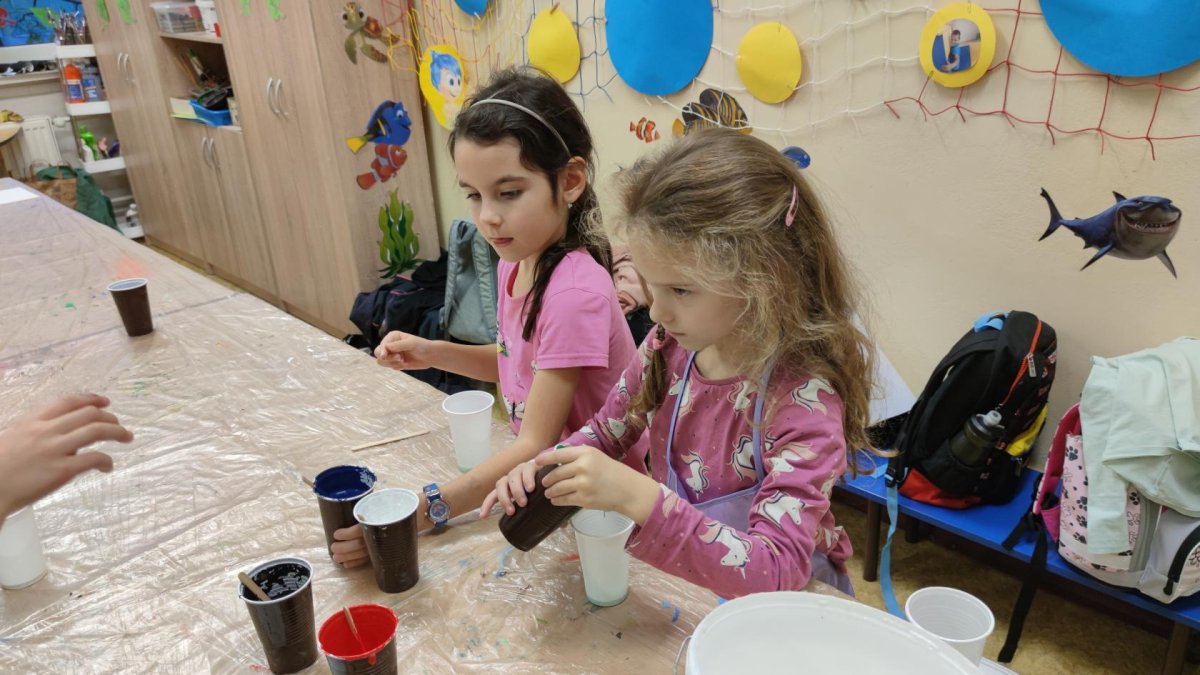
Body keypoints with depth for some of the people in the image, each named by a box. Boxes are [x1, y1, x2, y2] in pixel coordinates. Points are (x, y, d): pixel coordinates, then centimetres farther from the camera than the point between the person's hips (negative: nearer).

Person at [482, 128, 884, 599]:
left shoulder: (804, 400, -26)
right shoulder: (669, 347, -8)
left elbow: (775, 573, -32)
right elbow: (607, 431, 9)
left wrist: (637, 497, -42)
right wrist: (545, 470, -12)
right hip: (674, 581, 4)